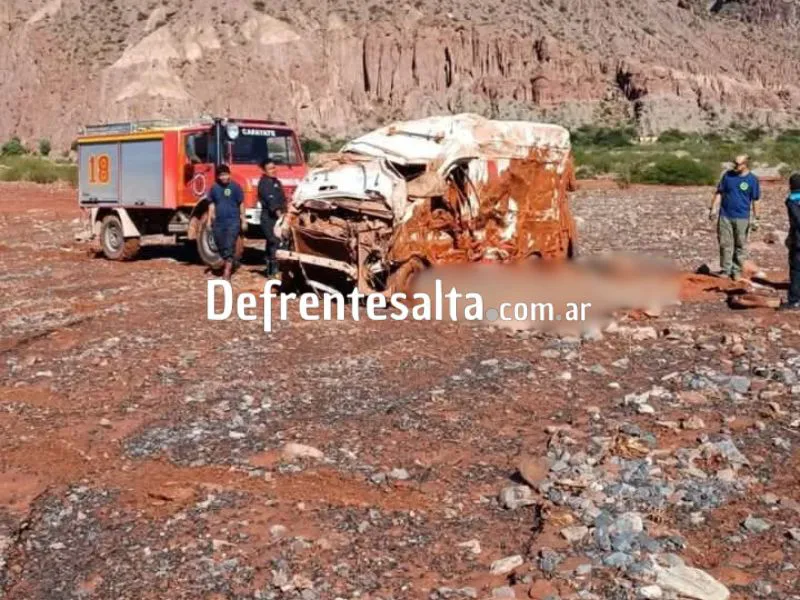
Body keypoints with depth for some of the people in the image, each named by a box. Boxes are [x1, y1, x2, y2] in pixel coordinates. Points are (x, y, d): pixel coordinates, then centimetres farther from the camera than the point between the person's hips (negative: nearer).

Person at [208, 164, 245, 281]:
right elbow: (212, 204, 13)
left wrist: (243, 220, 1)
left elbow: (241, 204, 1)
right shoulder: (214, 188, 6)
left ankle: (227, 272, -9)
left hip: (233, 221, -4)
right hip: (218, 222, 4)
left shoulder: (235, 187, -3)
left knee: (229, 246, -10)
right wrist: (209, 219, 8)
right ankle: (230, 264, 31)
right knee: (221, 246, 10)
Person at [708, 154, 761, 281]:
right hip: (725, 216, 2)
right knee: (725, 244, 4)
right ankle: (726, 269, 14)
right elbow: (719, 193, 8)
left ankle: (737, 271, 15)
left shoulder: (752, 179, -2)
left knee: (740, 245, 5)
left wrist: (755, 218, -1)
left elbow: (755, 200, 1)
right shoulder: (728, 175, 3)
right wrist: (713, 209, 2)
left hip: (742, 218, -2)